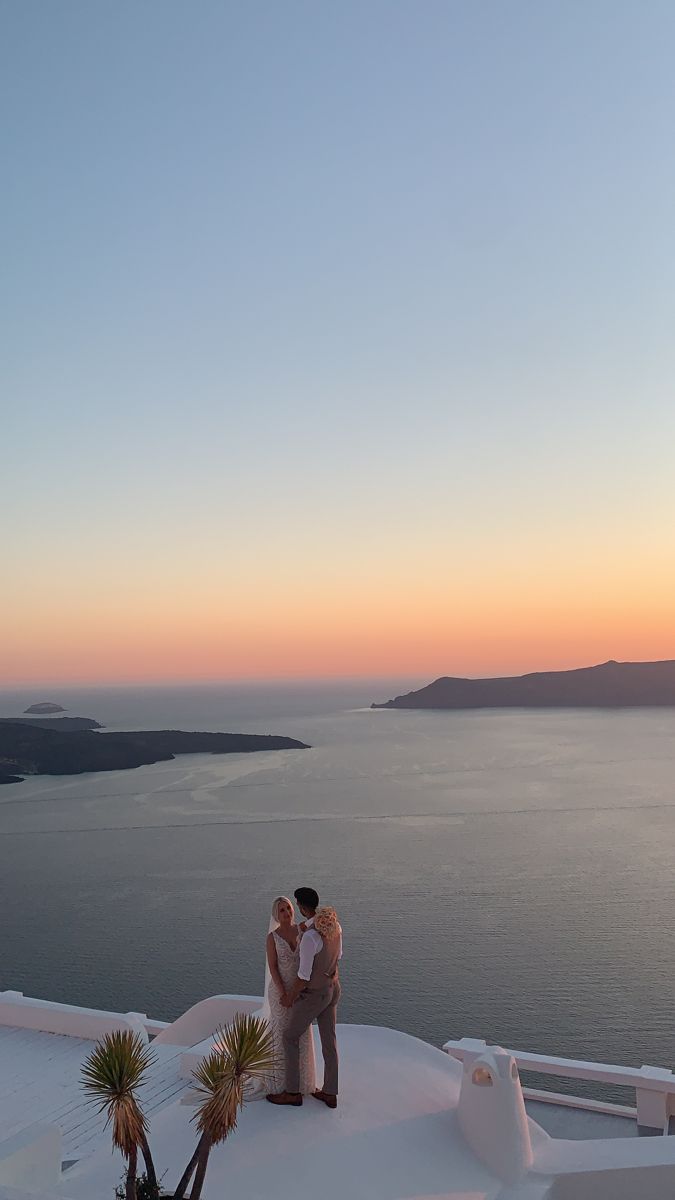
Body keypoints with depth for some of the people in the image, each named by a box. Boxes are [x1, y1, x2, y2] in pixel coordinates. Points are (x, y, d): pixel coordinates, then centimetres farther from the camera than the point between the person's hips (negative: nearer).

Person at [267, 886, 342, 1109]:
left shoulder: (309, 938, -37)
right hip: (332, 988, 8)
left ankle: (292, 1092, 27)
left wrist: (289, 998, -8)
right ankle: (330, 1093, 31)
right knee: (328, 1040, 19)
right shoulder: (334, 924, -11)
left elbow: (303, 976, -27)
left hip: (313, 995, -8)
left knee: (290, 1038, 13)